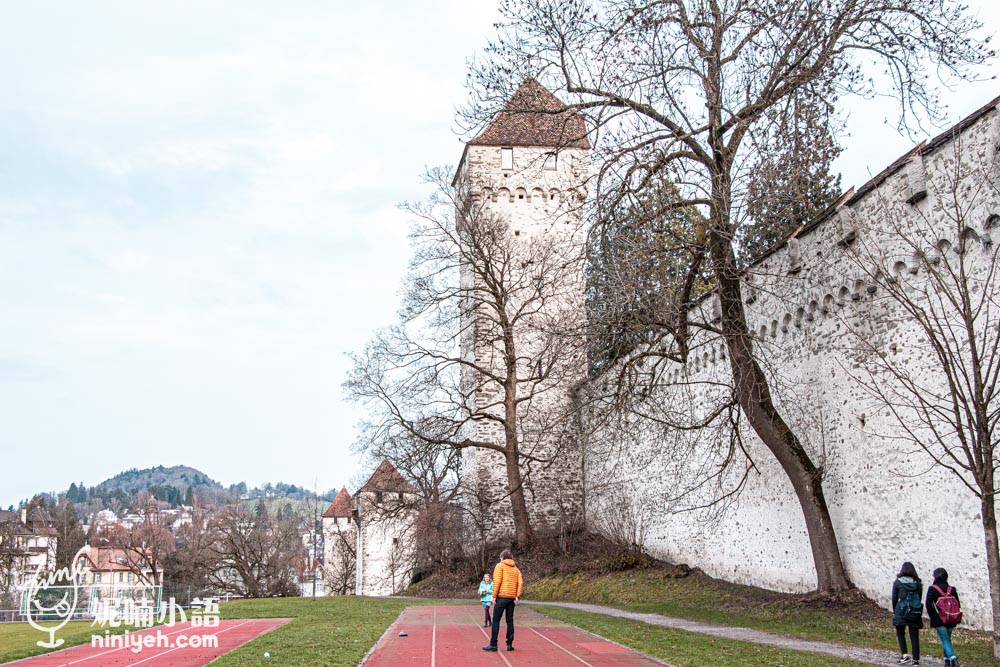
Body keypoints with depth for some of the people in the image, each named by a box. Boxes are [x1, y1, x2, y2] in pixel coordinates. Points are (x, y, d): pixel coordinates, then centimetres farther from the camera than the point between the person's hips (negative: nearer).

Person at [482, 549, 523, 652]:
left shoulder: (500, 566, -1)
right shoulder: (516, 568, 15)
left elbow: (497, 581, -12)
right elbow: (520, 583, 3)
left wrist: (494, 596, -9)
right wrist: (517, 596, 0)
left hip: (502, 597, -5)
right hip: (512, 597, 5)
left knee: (496, 620, -1)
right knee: (510, 621, 11)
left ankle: (493, 644, -2)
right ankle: (509, 644, 8)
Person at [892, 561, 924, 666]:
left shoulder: (897, 582, -3)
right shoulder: (918, 583, 3)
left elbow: (894, 598, 1)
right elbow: (919, 598, 8)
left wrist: (894, 611, 15)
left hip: (901, 612, -2)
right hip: (915, 613, 2)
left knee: (900, 633, 13)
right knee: (914, 636, 7)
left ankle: (904, 654, -2)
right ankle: (916, 659, 7)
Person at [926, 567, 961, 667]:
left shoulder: (932, 589, -7)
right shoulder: (952, 589, 5)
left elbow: (928, 604, -11)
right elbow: (957, 604, 6)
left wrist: (932, 616, 1)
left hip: (939, 620, -4)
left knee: (945, 640, -5)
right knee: (947, 639, 18)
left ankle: (953, 659, -21)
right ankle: (947, 659, 17)